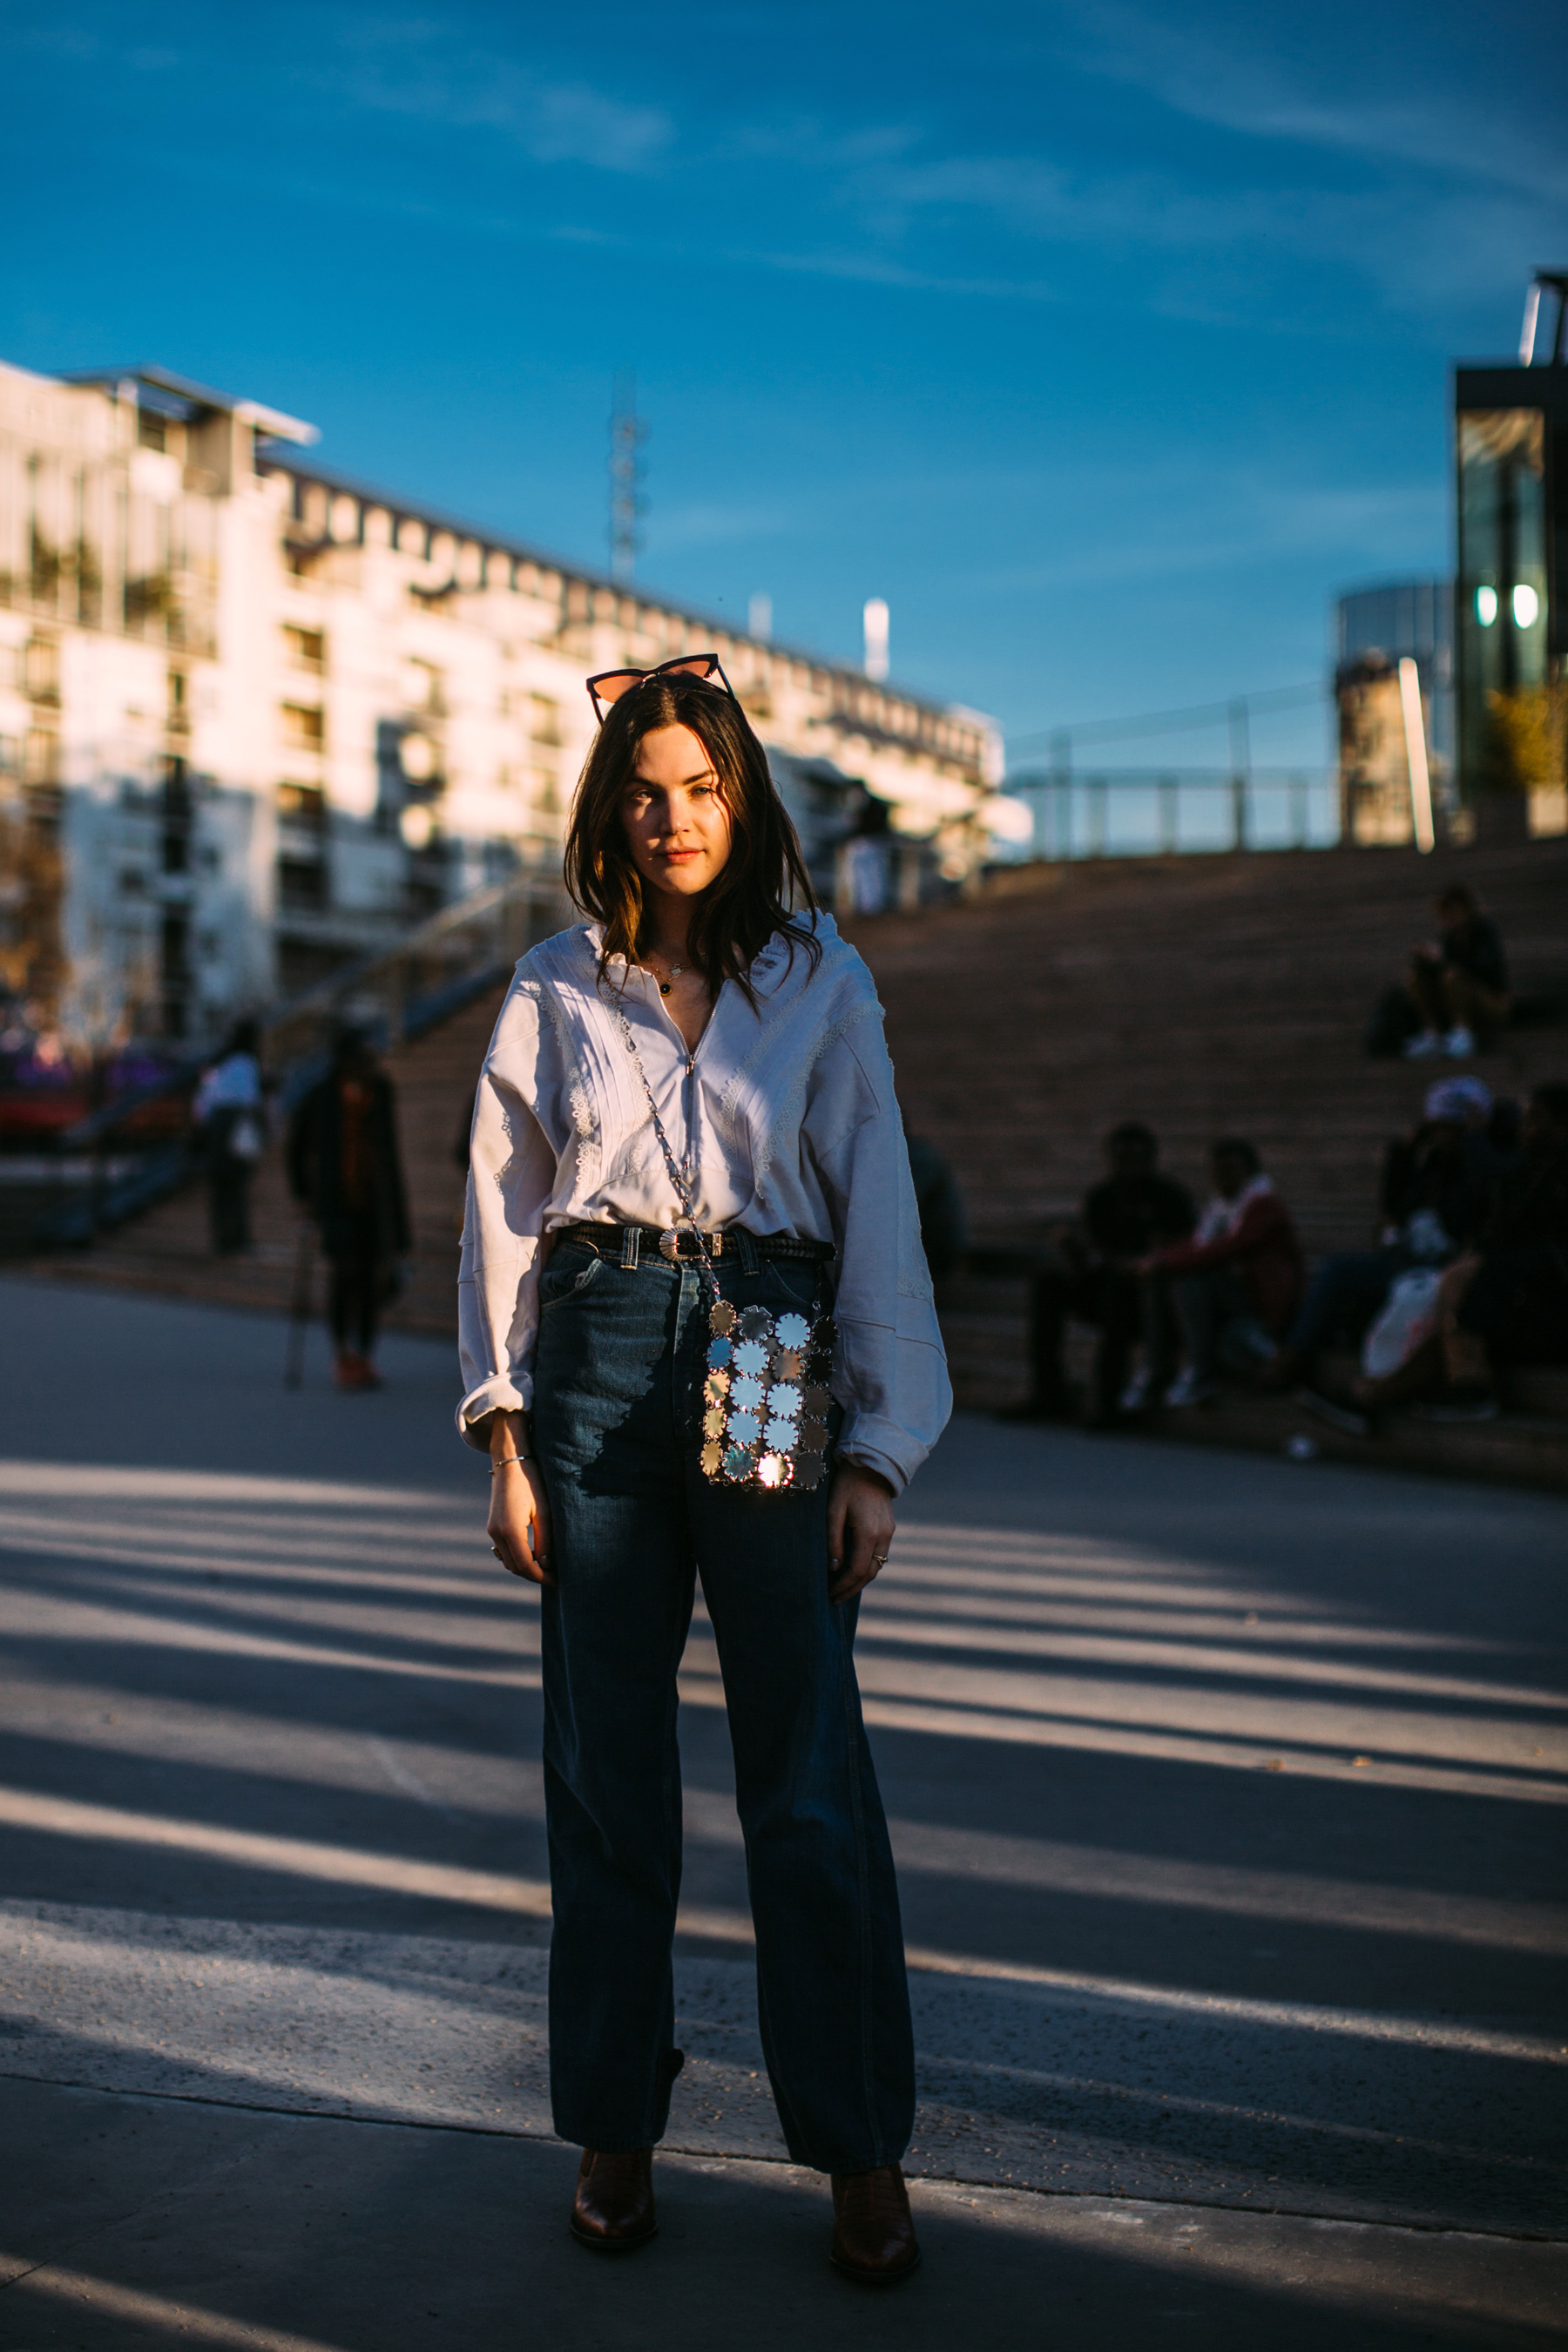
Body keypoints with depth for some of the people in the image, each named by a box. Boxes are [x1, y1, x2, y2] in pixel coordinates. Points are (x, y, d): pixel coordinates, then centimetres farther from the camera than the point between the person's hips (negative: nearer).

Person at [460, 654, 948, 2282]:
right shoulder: (555, 989, 10)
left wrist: (878, 1453, -1)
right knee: (606, 1769, 5)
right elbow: (504, 1212, 10)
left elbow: (879, 1218, 5)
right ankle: (614, 2129, 19)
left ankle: (860, 2151, 10)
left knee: (808, 1779, -3)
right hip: (599, 1358, 1)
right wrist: (503, 1439, 2)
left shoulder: (822, 983, 7)